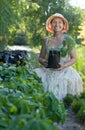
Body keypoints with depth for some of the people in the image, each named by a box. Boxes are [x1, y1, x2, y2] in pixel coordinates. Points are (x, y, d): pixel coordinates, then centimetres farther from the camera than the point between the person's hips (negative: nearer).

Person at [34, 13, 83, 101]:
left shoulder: (68, 39, 1)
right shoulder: (46, 41, 10)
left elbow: (74, 58, 3)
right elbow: (40, 58, 15)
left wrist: (64, 66, -15)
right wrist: (43, 62, -9)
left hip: (64, 70, -3)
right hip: (48, 70, 3)